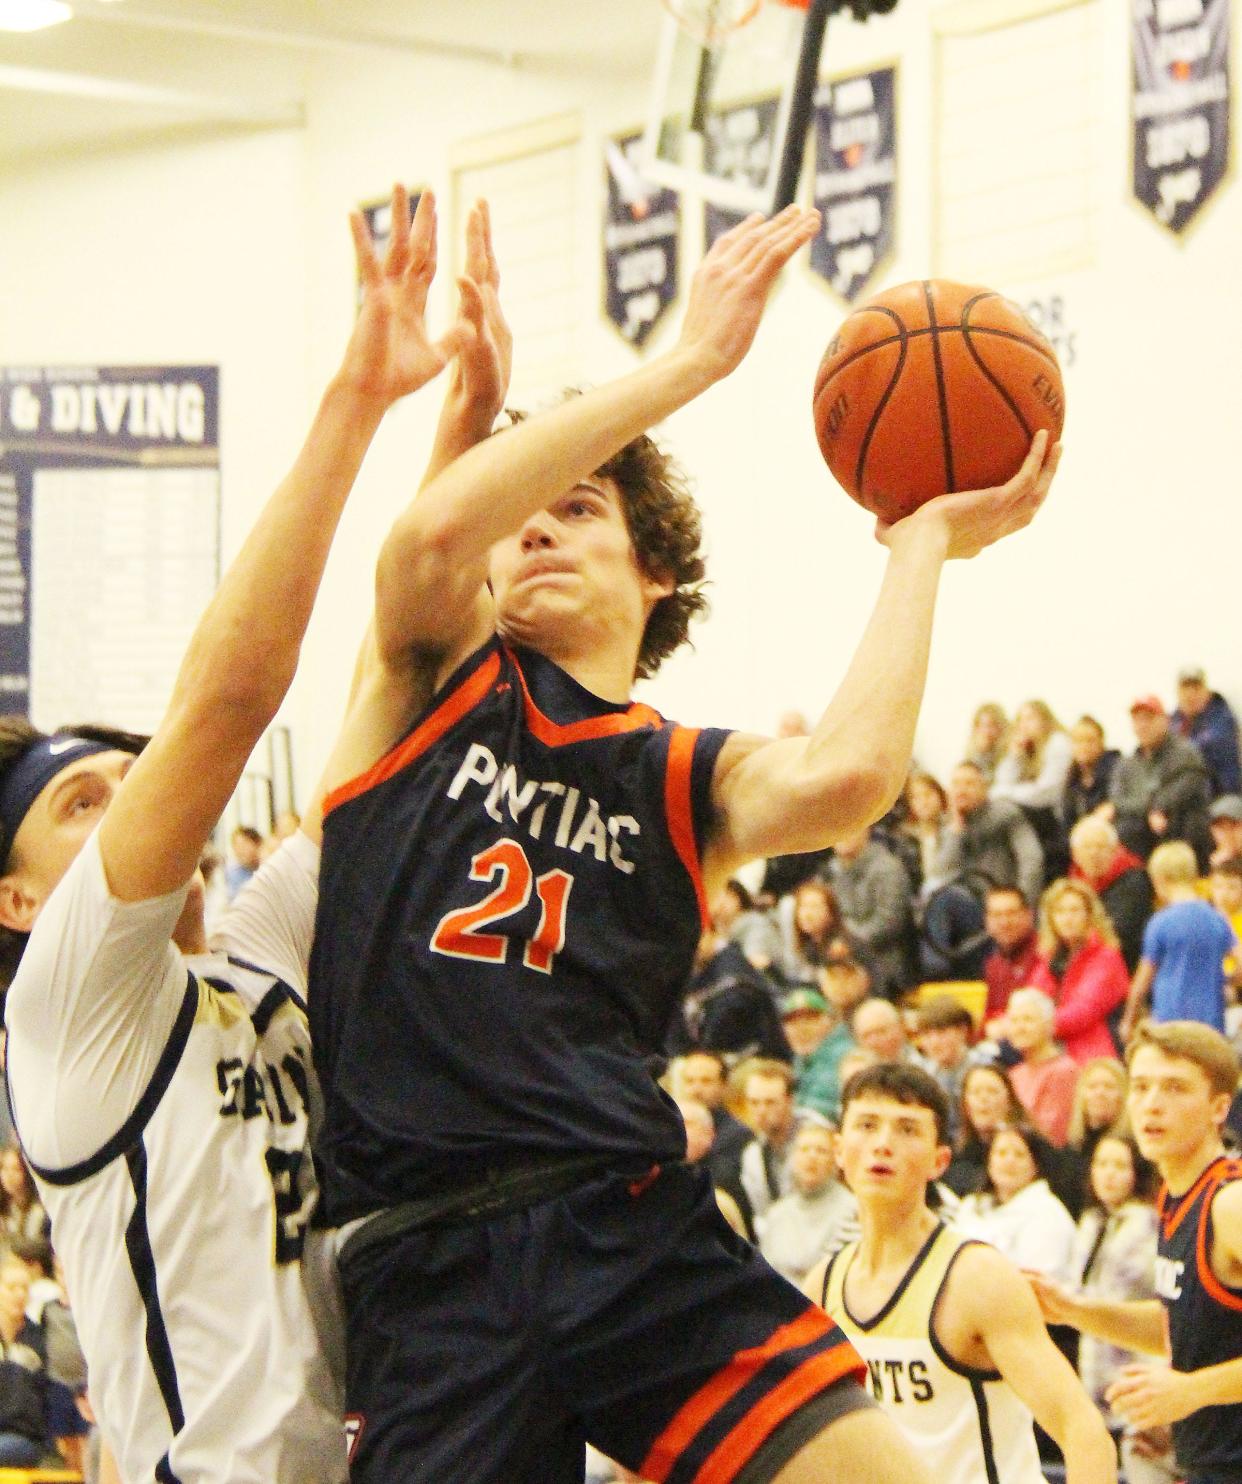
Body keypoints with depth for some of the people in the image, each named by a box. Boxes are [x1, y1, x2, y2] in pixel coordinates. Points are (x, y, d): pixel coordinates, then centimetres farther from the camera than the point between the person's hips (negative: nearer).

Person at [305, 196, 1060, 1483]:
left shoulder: (687, 780, 16)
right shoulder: (441, 678, 14)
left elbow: (847, 777, -9)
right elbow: (434, 531, -10)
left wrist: (921, 545, 5)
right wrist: (688, 363, -6)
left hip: (632, 1231, 1)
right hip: (426, 1278, -1)